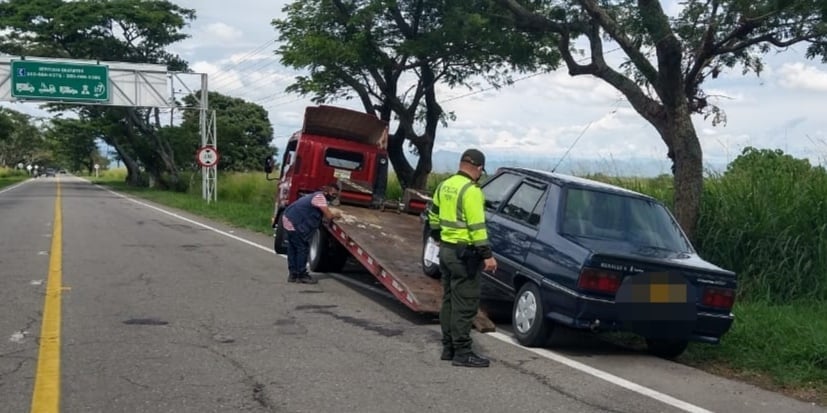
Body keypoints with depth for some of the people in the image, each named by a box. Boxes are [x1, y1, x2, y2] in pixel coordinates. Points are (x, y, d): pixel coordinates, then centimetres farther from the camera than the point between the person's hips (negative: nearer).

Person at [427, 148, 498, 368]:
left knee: (449, 299, 16)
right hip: (464, 253, -9)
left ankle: (448, 347, 23)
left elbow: (433, 215, 19)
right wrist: (487, 255, -20)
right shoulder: (471, 191, -17)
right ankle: (462, 353, 0)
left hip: (446, 249, 9)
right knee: (465, 304, -3)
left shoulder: (445, 186, 9)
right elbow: (476, 226, -22)